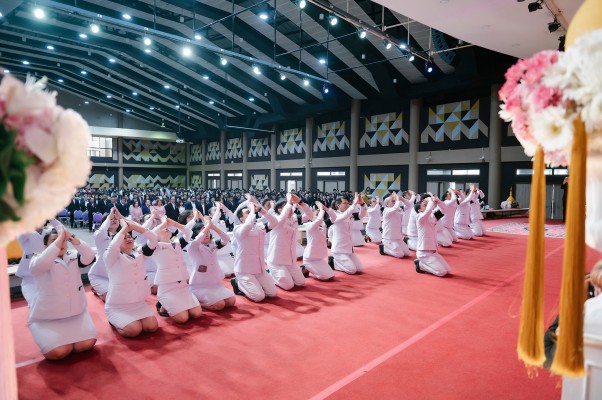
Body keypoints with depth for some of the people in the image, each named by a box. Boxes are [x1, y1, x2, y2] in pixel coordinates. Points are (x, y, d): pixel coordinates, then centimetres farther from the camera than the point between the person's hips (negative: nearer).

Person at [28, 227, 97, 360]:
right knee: (59, 352, -20)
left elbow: (89, 256, -18)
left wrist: (71, 237, -23)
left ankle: (68, 336, 20)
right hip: (47, 318, -3)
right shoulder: (37, 261, -7)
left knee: (87, 344, -13)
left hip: (76, 313, 3)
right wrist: (59, 237, -27)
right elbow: (44, 262, -31)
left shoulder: (73, 257, 3)